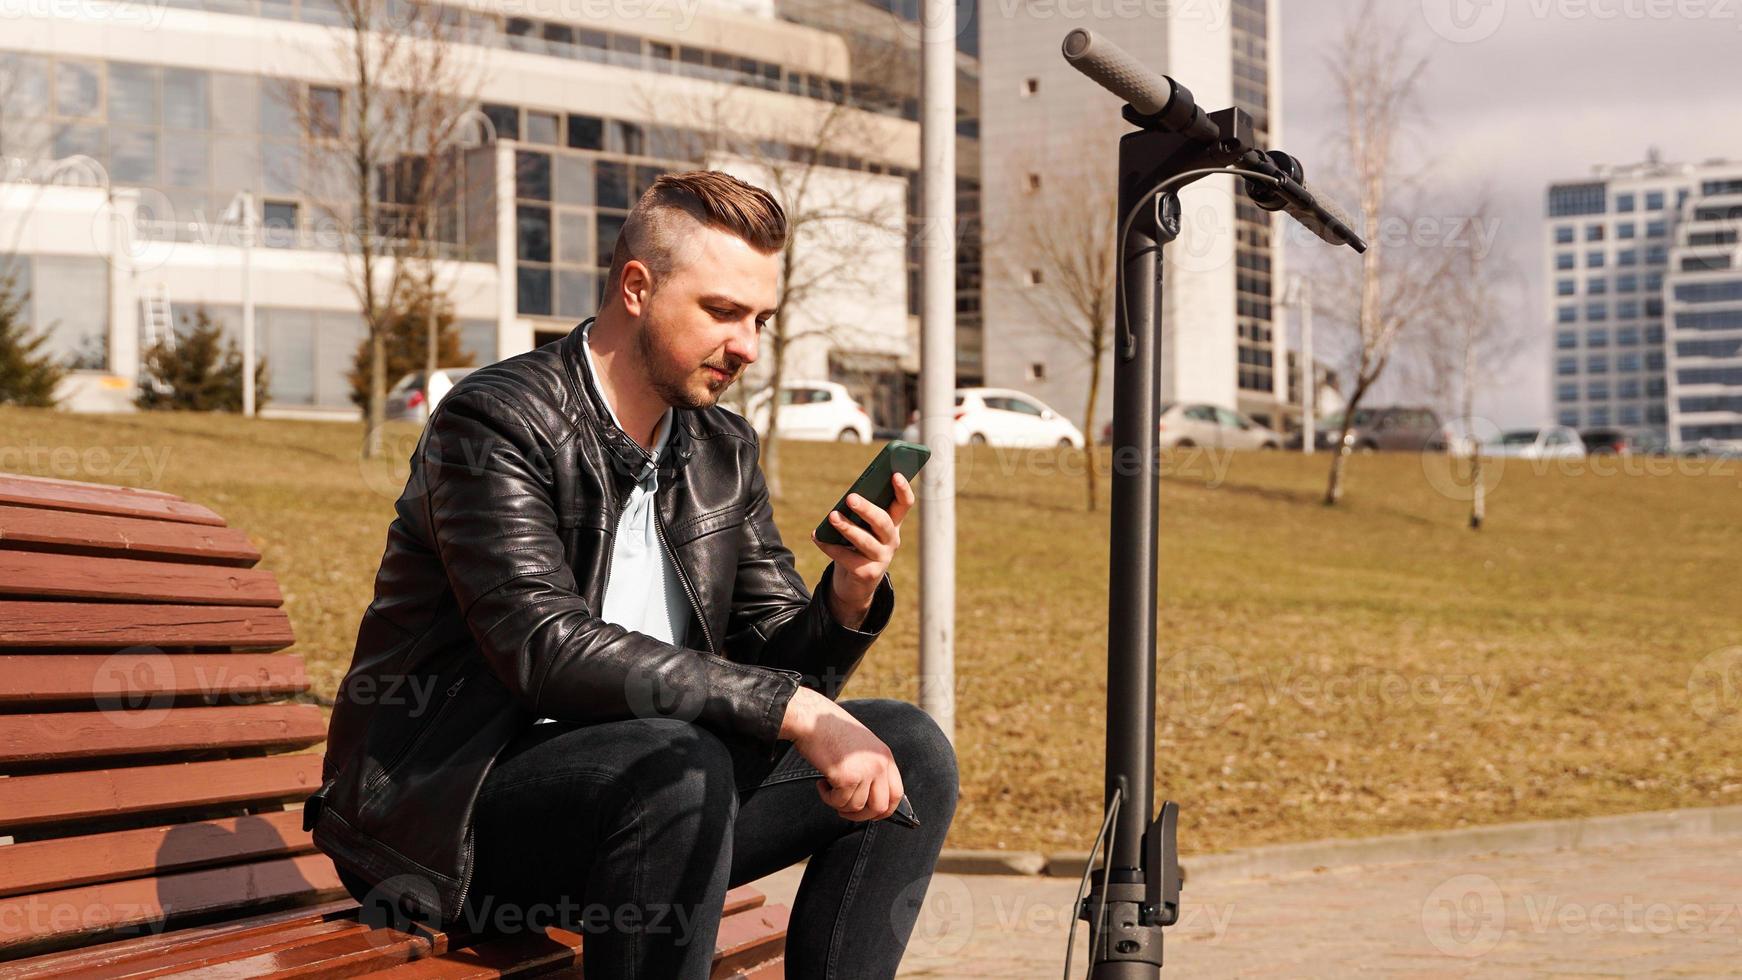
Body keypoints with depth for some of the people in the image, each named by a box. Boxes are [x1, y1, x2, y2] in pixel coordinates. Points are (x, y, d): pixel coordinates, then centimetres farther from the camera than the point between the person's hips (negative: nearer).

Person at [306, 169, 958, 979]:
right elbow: (545, 645, -27)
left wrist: (850, 598, -14)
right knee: (680, 763, -35)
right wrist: (797, 711, -30)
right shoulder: (494, 420, -13)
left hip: (635, 792, 8)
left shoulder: (723, 452, 10)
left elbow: (775, 664, 10)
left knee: (910, 749, -3)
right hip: (444, 815, -7)